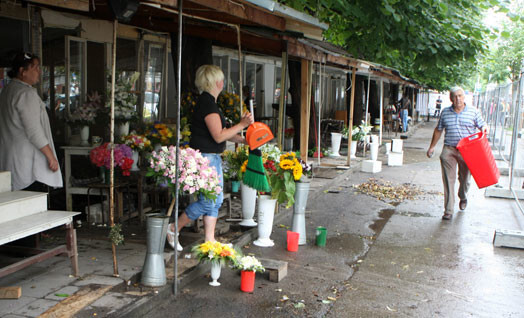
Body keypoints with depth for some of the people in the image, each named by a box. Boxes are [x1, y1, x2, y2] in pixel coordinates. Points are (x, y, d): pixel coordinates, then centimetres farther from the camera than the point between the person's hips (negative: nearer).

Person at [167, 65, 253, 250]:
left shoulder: (209, 102, 15)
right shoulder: (207, 103, -17)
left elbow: (222, 132, 19)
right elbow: (219, 136, -21)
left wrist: (244, 140, 10)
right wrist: (241, 125, -15)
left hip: (213, 158, 11)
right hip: (204, 157, -11)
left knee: (216, 200, 11)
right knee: (208, 201, -5)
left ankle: (209, 240, 17)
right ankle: (174, 228, 10)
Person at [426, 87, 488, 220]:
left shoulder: (473, 112, 3)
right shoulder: (445, 112, 9)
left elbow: (483, 126, 5)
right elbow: (438, 130, 16)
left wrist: (484, 129, -20)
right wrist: (432, 147, 15)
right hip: (449, 150, 1)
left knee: (464, 178, 12)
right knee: (448, 180, -5)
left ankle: (463, 198, 44)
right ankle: (448, 210, -1)